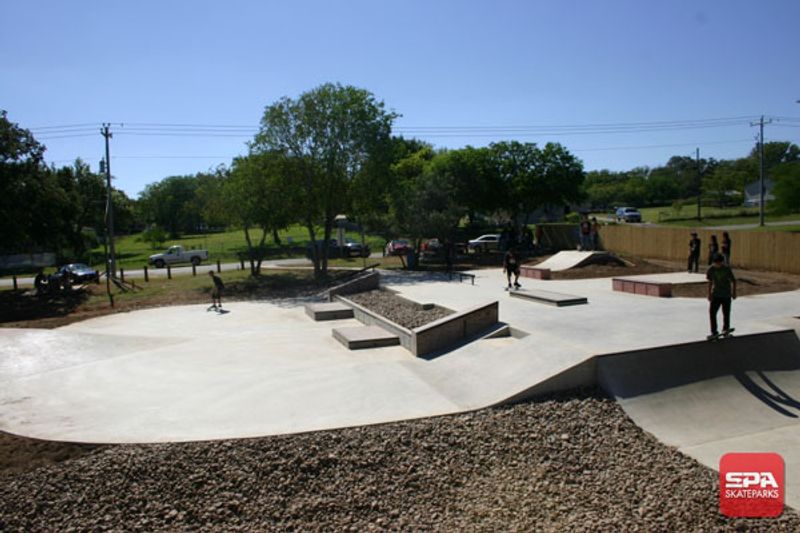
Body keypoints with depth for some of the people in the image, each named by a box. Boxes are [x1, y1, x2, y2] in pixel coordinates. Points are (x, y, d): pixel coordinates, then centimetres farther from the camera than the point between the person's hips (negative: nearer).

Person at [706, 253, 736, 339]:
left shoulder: (727, 269, -10)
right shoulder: (711, 269, -3)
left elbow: (733, 281, -1)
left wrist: (734, 292, 0)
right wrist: (709, 293, 7)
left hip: (726, 295, -2)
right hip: (715, 294, 2)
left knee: (726, 313, 3)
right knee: (712, 312, -5)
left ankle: (725, 329, 24)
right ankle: (714, 332, 3)